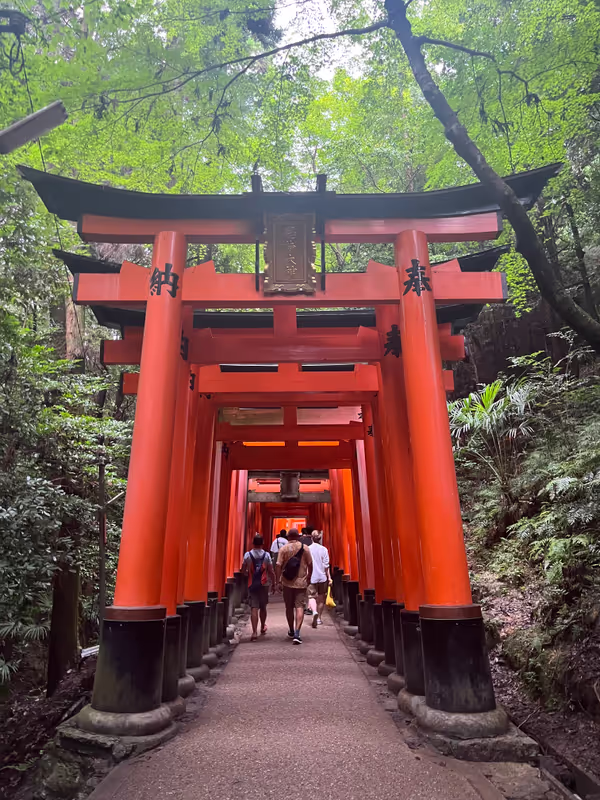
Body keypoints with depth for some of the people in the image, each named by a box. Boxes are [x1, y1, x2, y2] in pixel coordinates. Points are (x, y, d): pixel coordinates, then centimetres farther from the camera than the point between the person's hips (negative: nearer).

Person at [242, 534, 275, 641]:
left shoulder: (247, 555, -5)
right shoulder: (266, 555, -5)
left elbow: (243, 570, 1)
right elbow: (271, 571, -5)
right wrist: (273, 584, 5)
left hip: (252, 584, -1)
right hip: (264, 584, 1)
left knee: (254, 608, -3)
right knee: (263, 607, 18)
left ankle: (254, 632, -13)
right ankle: (262, 628, 35)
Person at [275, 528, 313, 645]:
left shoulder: (283, 549, -4)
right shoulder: (305, 548, -2)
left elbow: (278, 566, -8)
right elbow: (310, 565, 2)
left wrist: (278, 580, -1)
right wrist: (308, 578, 15)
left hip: (287, 582, 1)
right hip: (301, 582, -1)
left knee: (289, 608, 15)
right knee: (299, 607, 0)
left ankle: (291, 632, 28)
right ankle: (297, 633, -13)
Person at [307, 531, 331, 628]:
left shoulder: (307, 549, -4)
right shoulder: (324, 549, -4)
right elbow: (326, 565, -3)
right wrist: (329, 577, 5)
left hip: (311, 577, -1)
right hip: (322, 577, 1)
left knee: (312, 596, 2)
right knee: (321, 598, 14)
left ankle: (314, 612, -24)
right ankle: (319, 618, 20)